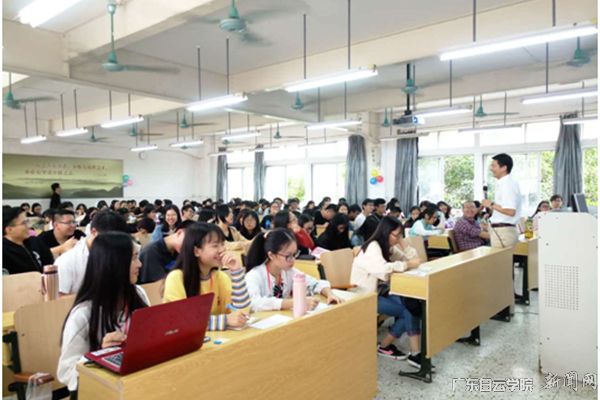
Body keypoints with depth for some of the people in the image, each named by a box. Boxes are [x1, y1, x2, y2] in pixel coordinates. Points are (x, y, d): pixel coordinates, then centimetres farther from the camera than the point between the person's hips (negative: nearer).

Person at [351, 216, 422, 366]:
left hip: (381, 291, 8)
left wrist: (401, 240, -5)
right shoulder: (373, 247, -19)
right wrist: (408, 264, -25)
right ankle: (383, 347, 3)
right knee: (407, 313, -17)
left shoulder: (388, 247, 8)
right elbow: (384, 269, -37)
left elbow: (413, 258, 5)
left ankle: (415, 354, -10)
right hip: (366, 296, -8)